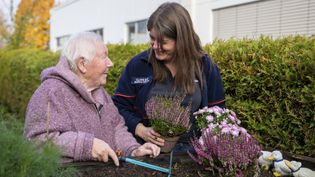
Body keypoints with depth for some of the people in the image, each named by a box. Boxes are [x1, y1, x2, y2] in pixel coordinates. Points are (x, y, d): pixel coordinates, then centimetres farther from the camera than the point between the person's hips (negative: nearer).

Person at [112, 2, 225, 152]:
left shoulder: (205, 66, 5)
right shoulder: (137, 65, 3)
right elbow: (118, 106, 7)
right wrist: (140, 130, -8)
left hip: (191, 149, 1)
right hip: (148, 149, 0)